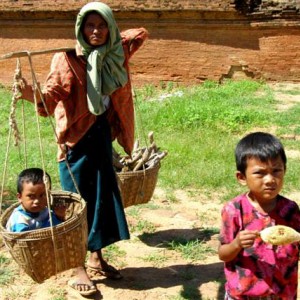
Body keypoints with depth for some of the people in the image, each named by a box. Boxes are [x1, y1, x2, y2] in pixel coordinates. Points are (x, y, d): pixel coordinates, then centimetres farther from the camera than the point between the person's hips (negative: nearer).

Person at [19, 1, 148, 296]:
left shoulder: (116, 55, 3)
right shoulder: (67, 59, -12)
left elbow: (140, 33, 22)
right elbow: (51, 98, -22)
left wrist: (112, 39, 11)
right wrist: (32, 94, -42)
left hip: (102, 135, 6)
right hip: (77, 138, -5)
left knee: (104, 198, 13)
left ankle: (96, 258, 29)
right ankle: (79, 268, 14)